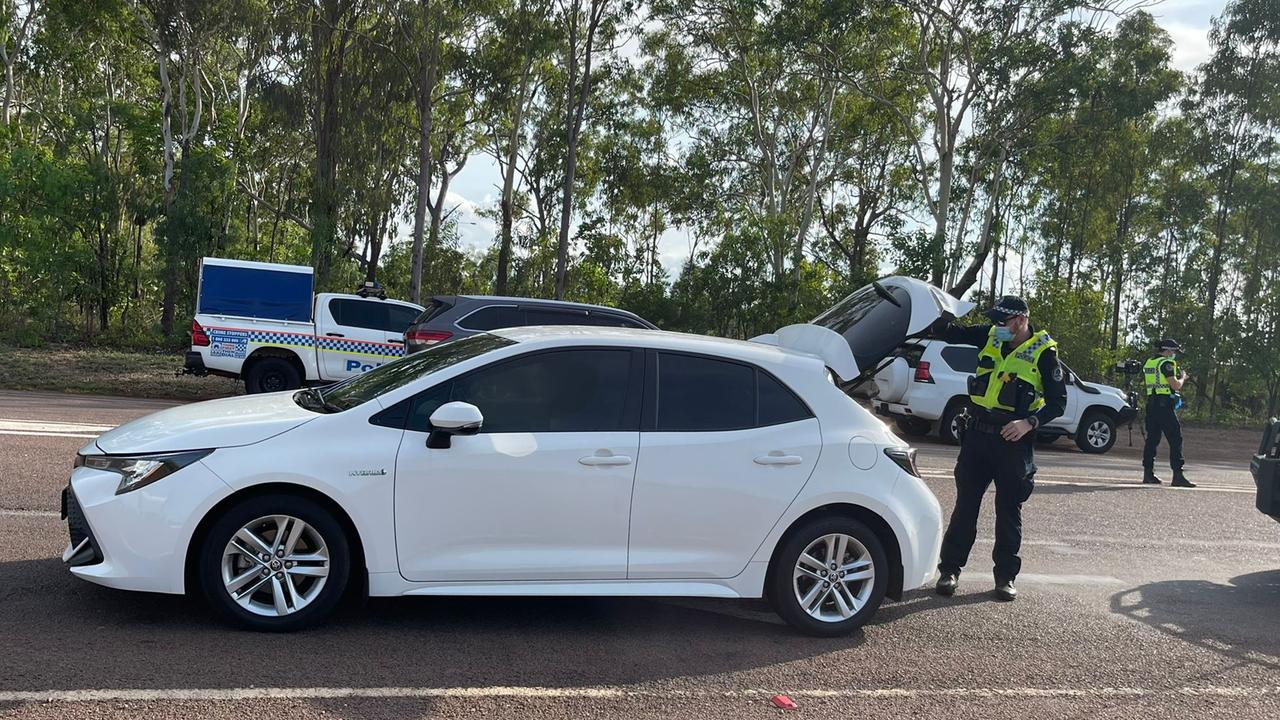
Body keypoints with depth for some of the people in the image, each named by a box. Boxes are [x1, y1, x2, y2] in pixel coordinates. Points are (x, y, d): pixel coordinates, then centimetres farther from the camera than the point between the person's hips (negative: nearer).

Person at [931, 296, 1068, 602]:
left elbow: (1058, 402, -6)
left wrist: (1029, 422, -21)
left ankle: (1006, 576, 16)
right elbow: (950, 334, 8)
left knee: (1009, 510, 6)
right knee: (965, 504, 6)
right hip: (977, 434, 4)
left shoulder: (1043, 353, -7)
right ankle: (950, 569, 12)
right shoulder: (991, 336, 4)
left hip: (1013, 441, -3)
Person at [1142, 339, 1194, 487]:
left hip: (1151, 404, 8)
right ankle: (1178, 475, -10)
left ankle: (1148, 473, 11)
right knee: (1175, 440, -6)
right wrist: (1182, 377, 6)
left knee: (1152, 438, 11)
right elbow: (1176, 386, -15)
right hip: (1165, 406, -8)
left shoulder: (1149, 363, 15)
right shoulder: (1166, 363, -10)